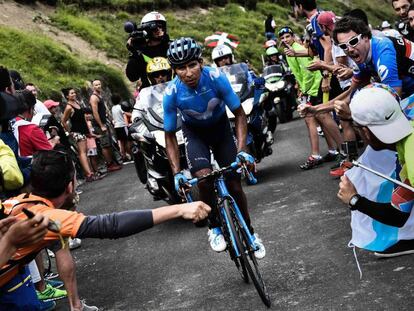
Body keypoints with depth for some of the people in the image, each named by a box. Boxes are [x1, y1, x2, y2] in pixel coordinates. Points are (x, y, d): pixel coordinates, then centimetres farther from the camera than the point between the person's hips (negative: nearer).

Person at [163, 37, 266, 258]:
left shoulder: (215, 77, -31)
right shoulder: (172, 93, -29)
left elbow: (239, 114, -20)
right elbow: (170, 135, -17)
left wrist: (242, 151, -32)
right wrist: (177, 173, -27)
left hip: (221, 127, 1)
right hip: (194, 132, 0)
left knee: (234, 184, -5)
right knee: (204, 178, -25)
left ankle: (249, 233, 16)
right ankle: (214, 228, -2)